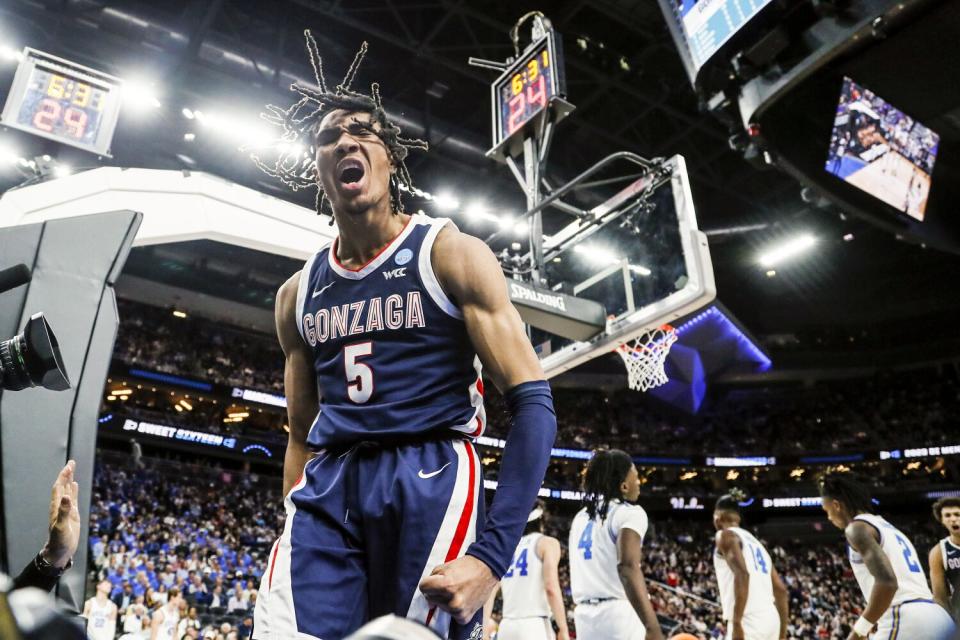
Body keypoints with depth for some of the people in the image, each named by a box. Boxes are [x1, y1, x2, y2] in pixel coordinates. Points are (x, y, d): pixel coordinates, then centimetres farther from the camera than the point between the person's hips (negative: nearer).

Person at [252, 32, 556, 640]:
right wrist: (293, 542, 15)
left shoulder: (451, 254, -2)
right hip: (327, 491, 4)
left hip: (431, 479, -3)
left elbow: (533, 402, -10)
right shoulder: (298, 293, 14)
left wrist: (491, 555, -20)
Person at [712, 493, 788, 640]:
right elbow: (781, 590, 23)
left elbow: (742, 574, -19)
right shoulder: (754, 542, 25)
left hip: (749, 621, -9)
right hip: (770, 620, 9)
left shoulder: (725, 535, 0)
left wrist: (736, 623, -21)